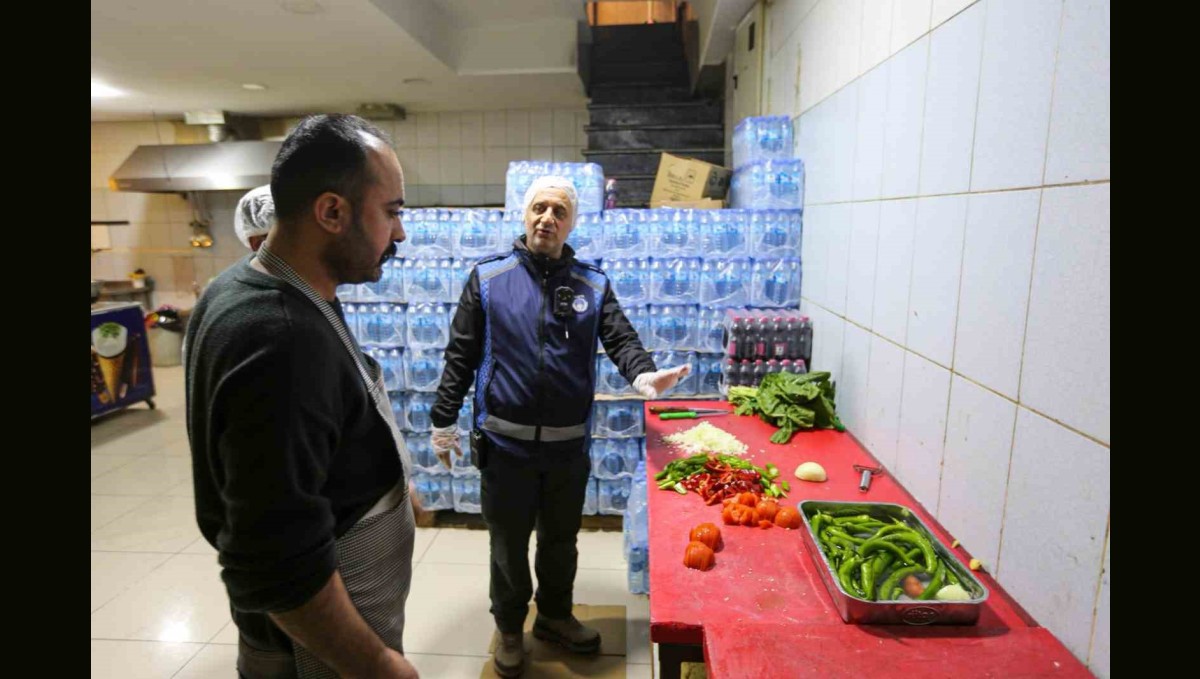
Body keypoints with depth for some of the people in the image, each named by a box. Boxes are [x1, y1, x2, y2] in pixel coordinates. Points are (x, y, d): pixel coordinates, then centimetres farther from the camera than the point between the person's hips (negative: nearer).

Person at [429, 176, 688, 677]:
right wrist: (442, 421, -2)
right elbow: (461, 355, -1)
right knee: (509, 543, 15)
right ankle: (510, 629, 39)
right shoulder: (488, 278, -1)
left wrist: (642, 375, -30)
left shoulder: (593, 285, 3)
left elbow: (621, 338, -8)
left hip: (569, 444, 2)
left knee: (561, 539, 20)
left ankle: (555, 615, 45)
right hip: (505, 442, -1)